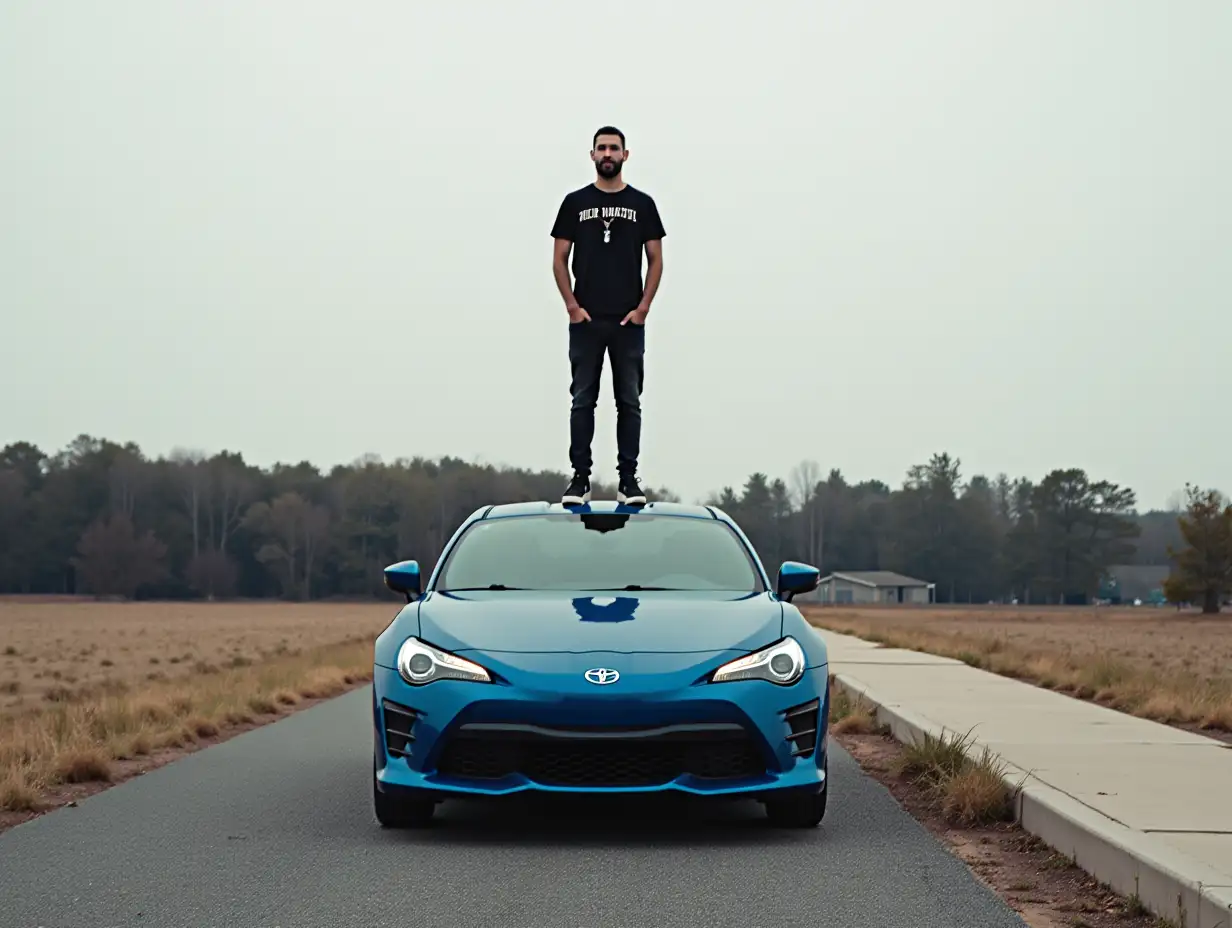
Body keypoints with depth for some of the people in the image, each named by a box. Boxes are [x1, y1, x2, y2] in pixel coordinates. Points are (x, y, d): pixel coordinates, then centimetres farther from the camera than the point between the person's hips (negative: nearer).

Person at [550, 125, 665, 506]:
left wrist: (643, 307, -5)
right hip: (586, 320, 0)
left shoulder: (642, 203, 5)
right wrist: (572, 305, -6)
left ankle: (628, 479, 6)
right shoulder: (575, 202, 5)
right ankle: (580, 478, 5)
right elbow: (559, 259, 5)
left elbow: (655, 259, 5)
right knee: (582, 400, 2)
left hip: (628, 321, 0)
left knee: (629, 401, 2)